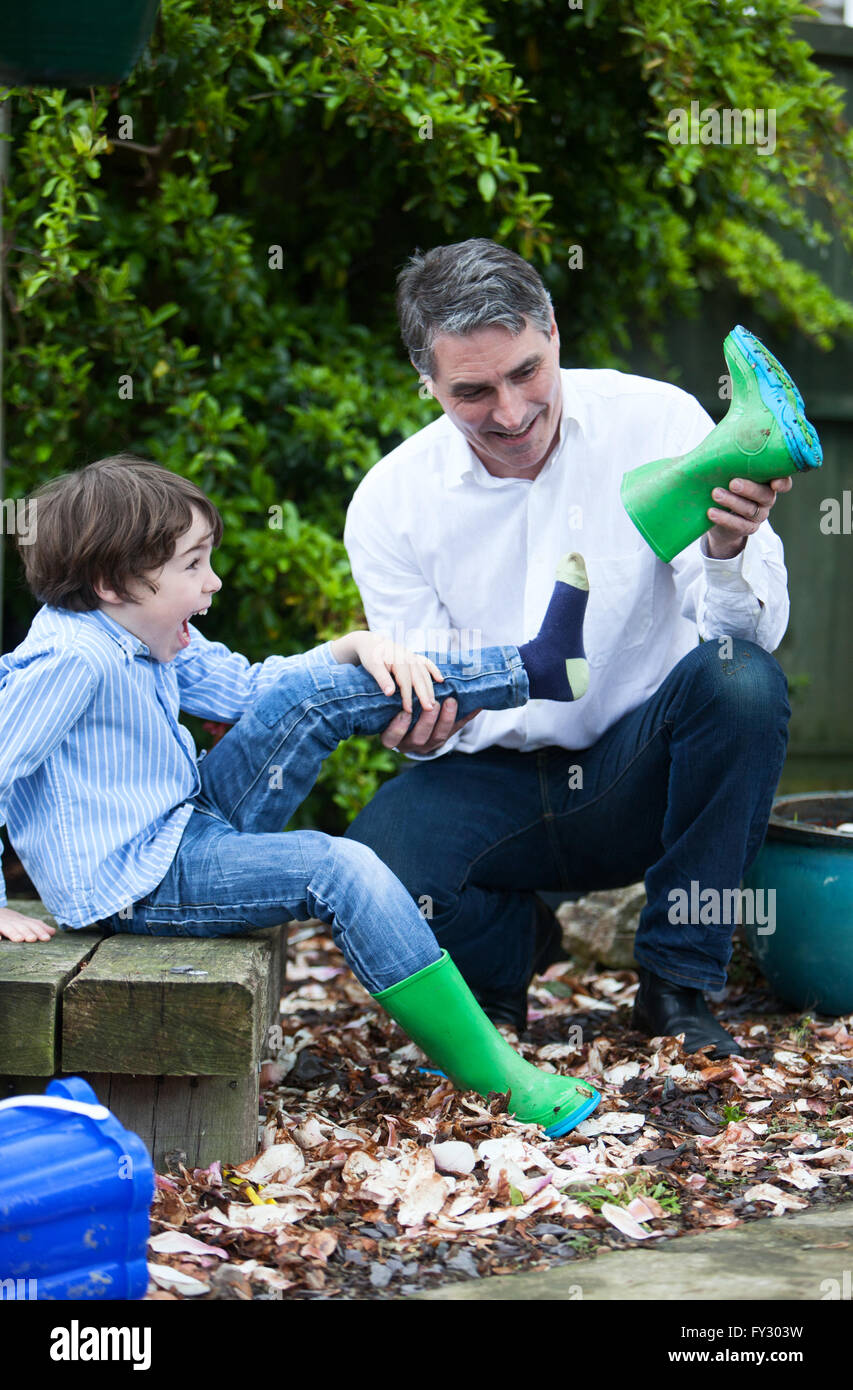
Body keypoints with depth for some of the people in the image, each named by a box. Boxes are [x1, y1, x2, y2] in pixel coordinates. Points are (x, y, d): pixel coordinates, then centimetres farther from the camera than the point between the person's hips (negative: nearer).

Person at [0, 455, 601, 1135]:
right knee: (340, 870, -24)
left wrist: (357, 646, -1)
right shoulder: (70, 662, -24)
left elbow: (249, 687, 14)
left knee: (312, 696, -1)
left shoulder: (153, 635, 7)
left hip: (197, 819, 10)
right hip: (141, 880, -10)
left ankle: (538, 665, 1)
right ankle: (497, 1078, -20)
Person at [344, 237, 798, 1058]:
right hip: (495, 784, 0)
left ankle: (676, 983, -14)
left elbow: (754, 633, -15)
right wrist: (419, 726, -27)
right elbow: (431, 705, -2)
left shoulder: (657, 422, -10)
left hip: (642, 769, 0)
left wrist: (729, 551, -37)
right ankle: (513, 945, 8)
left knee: (742, 681, -32)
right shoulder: (389, 503, -7)